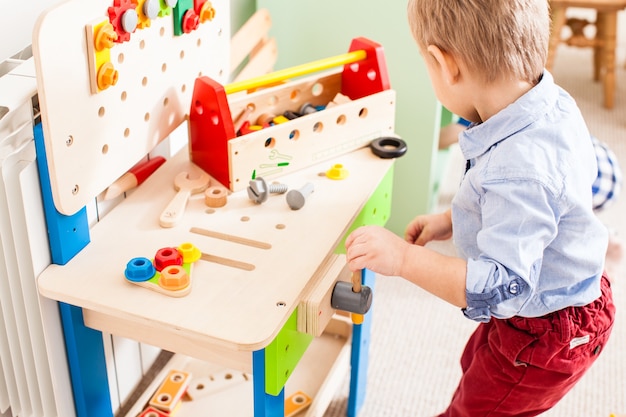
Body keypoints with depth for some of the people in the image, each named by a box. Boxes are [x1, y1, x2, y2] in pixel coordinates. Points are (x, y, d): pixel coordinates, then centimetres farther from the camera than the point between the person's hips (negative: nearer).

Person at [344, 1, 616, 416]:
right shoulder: (553, 103, -10)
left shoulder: (519, 170, -41)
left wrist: (405, 259, -38)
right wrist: (452, 221, 6)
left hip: (544, 334, -9)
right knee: (475, 362, 34)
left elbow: (503, 287, -39)